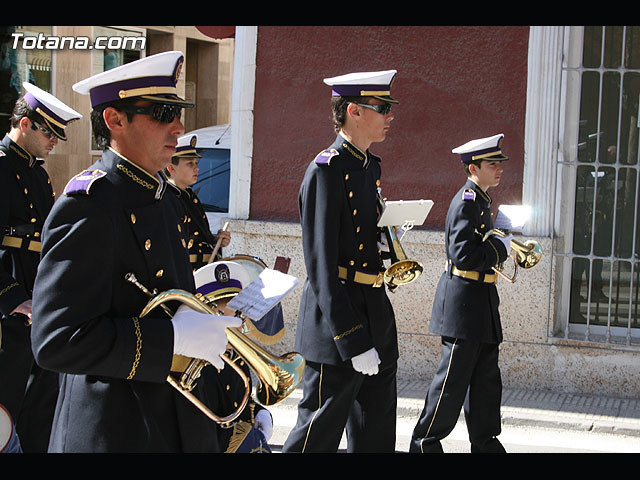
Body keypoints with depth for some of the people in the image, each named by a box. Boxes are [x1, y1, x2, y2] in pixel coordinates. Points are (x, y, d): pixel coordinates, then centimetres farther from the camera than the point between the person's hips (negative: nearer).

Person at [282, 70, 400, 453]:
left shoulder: (371, 166, 13)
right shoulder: (326, 170, -15)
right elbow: (322, 266, -20)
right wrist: (353, 343, -22)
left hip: (376, 319, 9)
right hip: (339, 323, -9)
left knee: (377, 436, 15)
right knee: (319, 435, 0)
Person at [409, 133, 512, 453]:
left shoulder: (480, 200, 15)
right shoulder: (467, 201, -16)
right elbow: (463, 256, -24)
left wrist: (502, 245, 10)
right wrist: (501, 247, -14)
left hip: (480, 302, 10)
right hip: (463, 300, -10)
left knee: (486, 379, 13)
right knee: (453, 379, -2)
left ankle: (485, 442, 21)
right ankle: (425, 442, 8)